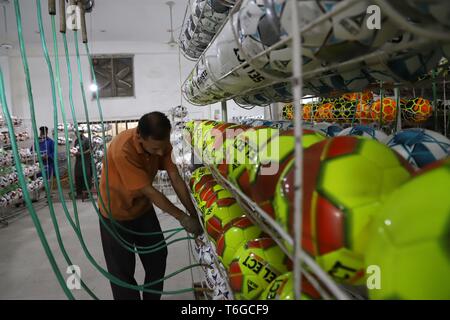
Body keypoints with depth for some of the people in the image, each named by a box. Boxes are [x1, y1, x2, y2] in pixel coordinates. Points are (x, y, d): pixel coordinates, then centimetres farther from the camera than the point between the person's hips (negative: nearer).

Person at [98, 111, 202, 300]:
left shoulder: (160, 143, -18)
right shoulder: (123, 149, -37)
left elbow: (176, 180, -14)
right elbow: (150, 192, -32)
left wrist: (194, 215, -16)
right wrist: (183, 218, -25)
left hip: (143, 207, 6)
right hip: (117, 213, -6)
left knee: (158, 259, 13)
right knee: (122, 270, 3)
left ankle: (152, 298, 34)